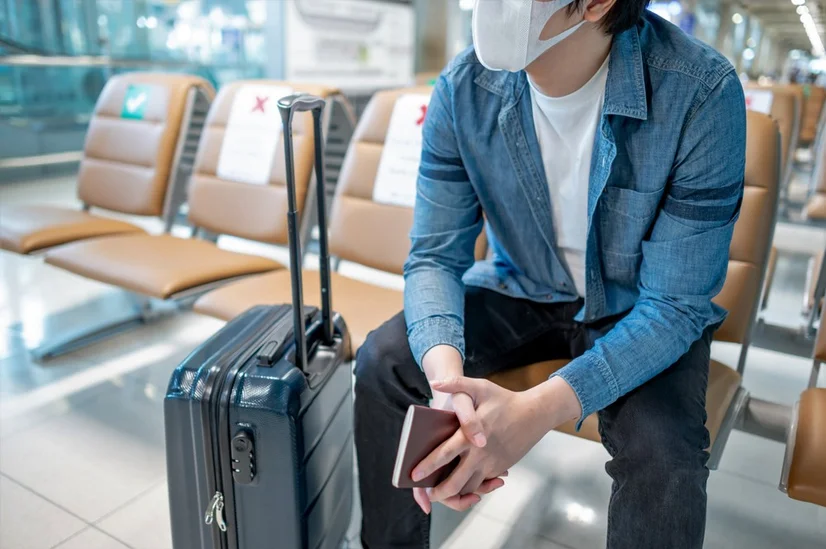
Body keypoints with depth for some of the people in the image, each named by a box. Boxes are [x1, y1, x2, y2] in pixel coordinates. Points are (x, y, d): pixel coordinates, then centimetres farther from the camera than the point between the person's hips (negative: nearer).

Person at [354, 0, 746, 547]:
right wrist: (446, 374, -35)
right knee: (383, 362, -17)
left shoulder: (701, 94, -26)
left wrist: (540, 410, -39)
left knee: (663, 460, -29)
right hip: (520, 291, 3)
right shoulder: (465, 88, -17)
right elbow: (435, 255, -14)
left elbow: (674, 305, -24)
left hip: (636, 311, -2)